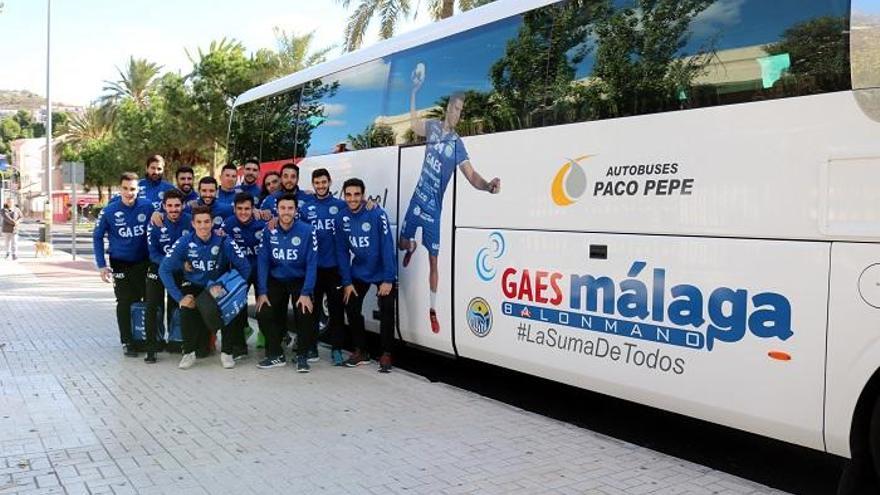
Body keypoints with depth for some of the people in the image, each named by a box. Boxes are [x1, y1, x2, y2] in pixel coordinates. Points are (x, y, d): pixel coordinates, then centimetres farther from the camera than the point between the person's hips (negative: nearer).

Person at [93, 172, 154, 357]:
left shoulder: (147, 206, -8)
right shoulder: (109, 211, -9)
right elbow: (97, 237, 0)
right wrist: (102, 265, -5)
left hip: (144, 262, 1)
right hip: (120, 264, -1)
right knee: (125, 303, 1)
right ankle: (127, 342, 13)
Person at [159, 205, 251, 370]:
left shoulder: (224, 241, -18)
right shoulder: (185, 242, -16)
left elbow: (244, 268, -15)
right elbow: (164, 269, -17)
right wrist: (179, 297, -23)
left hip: (218, 286, 0)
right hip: (193, 285, 0)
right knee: (187, 308, -28)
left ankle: (227, 352, -7)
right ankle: (189, 353, -6)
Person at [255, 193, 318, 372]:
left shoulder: (307, 231, -16)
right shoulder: (268, 231, -9)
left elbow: (311, 264, -16)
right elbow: (262, 261, -8)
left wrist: (306, 293, -23)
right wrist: (262, 292, -15)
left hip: (299, 281, -2)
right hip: (276, 281, 2)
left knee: (305, 313, -23)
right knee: (263, 314, -14)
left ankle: (302, 356, -2)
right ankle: (276, 355, 6)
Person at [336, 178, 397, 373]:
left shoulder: (377, 214, -21)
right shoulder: (341, 218, -8)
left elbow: (387, 246, -21)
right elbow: (342, 251, -4)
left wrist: (388, 279, -22)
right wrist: (347, 282, -7)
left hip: (382, 273, -4)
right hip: (358, 273, 4)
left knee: (386, 312, -6)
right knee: (351, 308, 3)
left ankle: (386, 354, 8)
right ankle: (360, 351, 20)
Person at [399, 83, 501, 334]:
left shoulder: (457, 144, -10)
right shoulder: (432, 127, 1)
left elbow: (472, 176, -17)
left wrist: (489, 185, -38)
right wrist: (414, 91, -15)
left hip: (433, 207, -3)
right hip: (417, 199, 3)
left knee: (433, 259, 0)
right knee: (402, 243, 12)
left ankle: (433, 309, 10)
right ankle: (412, 247, 51)